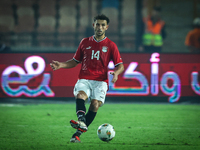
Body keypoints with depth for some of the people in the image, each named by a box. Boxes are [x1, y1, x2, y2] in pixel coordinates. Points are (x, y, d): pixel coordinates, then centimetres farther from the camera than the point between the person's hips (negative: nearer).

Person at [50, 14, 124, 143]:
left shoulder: (111, 45, 9)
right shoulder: (85, 42, 16)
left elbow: (120, 65, 7)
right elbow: (75, 61, 23)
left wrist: (116, 73, -15)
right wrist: (61, 65, 7)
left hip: (101, 81, -1)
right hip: (84, 79, 1)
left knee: (95, 103, -26)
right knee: (80, 95, -32)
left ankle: (78, 133, -24)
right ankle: (81, 121, -56)